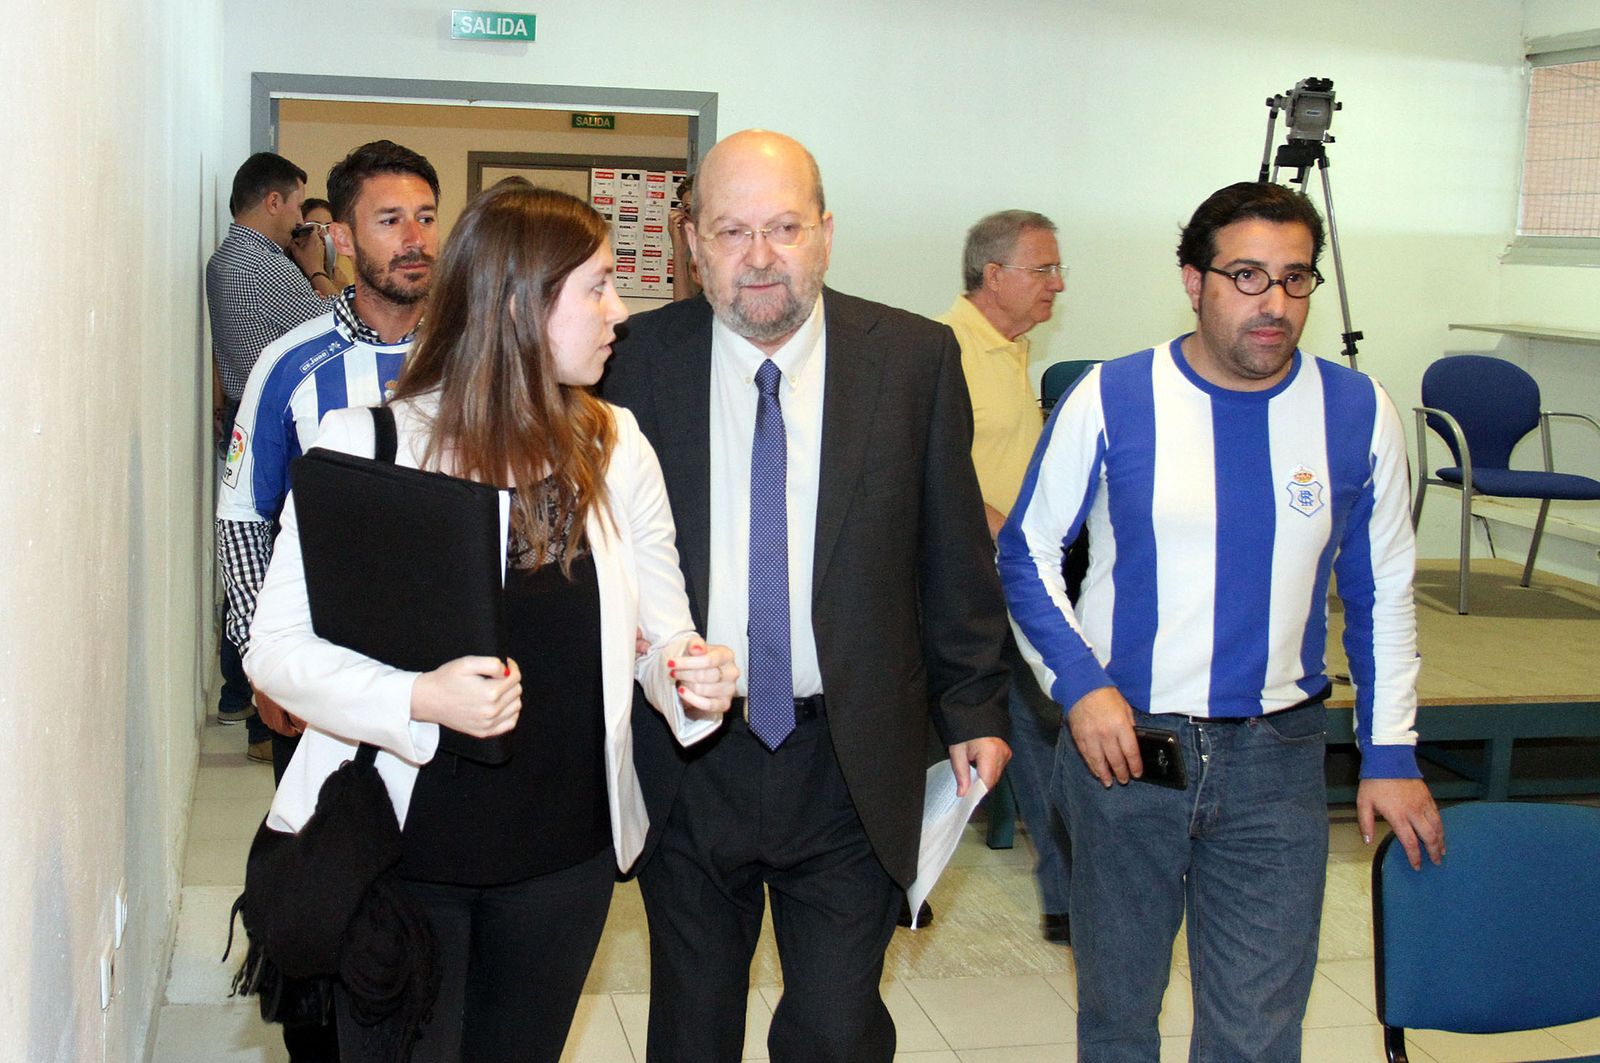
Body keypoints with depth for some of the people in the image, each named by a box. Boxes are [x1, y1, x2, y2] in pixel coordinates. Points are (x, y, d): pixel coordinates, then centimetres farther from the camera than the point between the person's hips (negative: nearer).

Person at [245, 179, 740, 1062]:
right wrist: (419, 701, -30)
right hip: (399, 843, -4)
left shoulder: (615, 446, 1)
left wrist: (691, 676, -18)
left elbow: (661, 626, 5)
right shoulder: (362, 444, -12)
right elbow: (276, 647, -14)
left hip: (565, 850, 4)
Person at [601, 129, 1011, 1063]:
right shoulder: (639, 361, -2)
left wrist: (975, 707, 4)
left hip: (850, 768, -1)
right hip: (685, 760, 1)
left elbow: (954, 554, 3)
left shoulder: (916, 358, -3)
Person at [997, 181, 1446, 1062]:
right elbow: (1024, 551, 1)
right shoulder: (1111, 401, -7)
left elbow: (1383, 594, 9)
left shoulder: (1358, 415, -1)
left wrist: (1391, 753, 6)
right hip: (1122, 744, 0)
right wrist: (1080, 685, -11)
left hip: (1277, 761, 1)